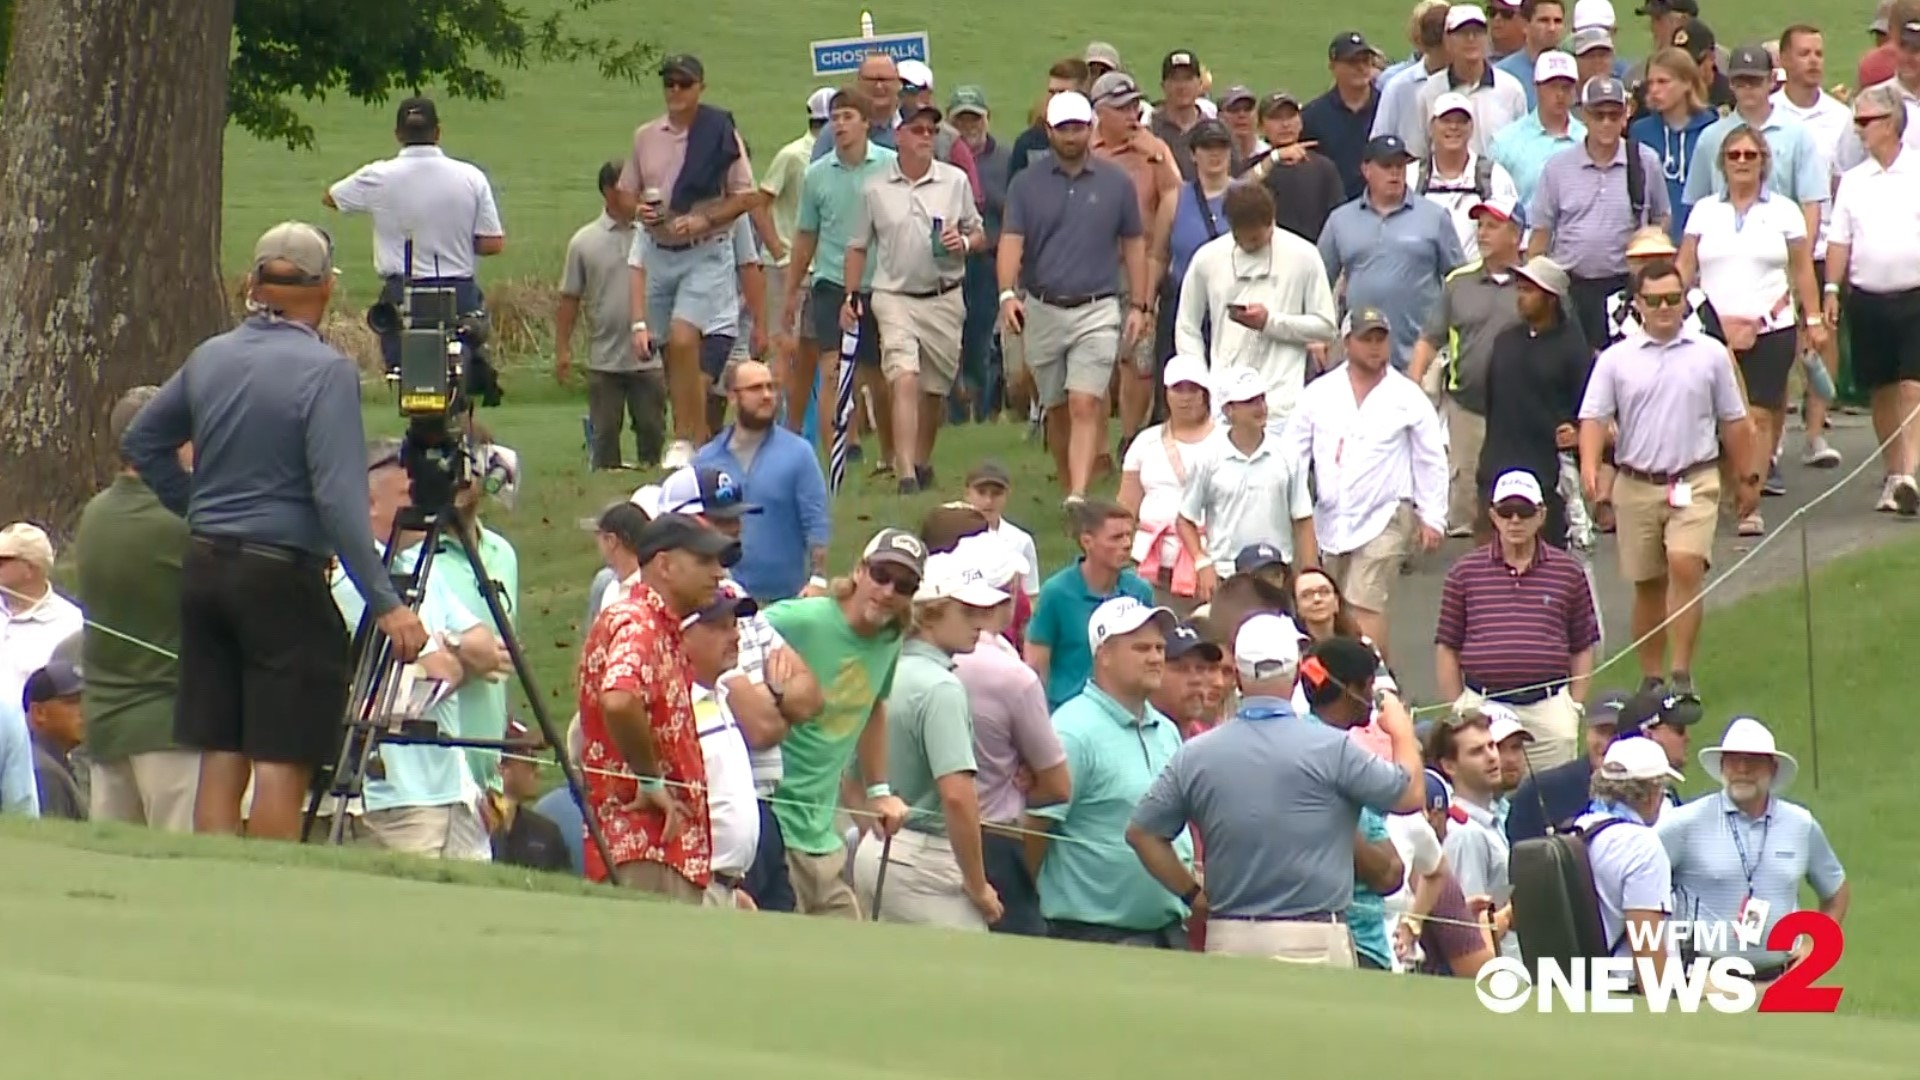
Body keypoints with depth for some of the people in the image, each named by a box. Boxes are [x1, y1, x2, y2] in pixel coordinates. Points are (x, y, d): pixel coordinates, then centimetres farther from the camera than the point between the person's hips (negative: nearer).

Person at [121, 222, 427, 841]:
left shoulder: (209, 359, 7)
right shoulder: (324, 372, -12)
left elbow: (141, 444, 21)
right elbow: (339, 500, -19)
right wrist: (385, 604, -19)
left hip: (206, 569, 6)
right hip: (284, 579, -6)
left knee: (219, 756, 9)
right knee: (282, 761, -4)